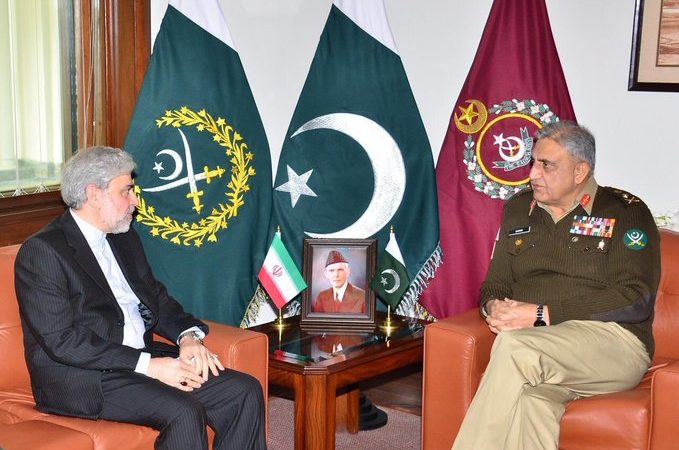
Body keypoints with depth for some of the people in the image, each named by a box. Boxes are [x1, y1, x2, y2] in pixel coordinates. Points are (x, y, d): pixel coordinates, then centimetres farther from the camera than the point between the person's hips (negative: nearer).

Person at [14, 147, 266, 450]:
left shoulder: (125, 239, 17)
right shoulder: (42, 251, -10)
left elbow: (157, 298, 22)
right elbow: (61, 341, -17)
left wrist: (188, 336, -1)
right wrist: (147, 365, -20)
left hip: (143, 358, 8)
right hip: (84, 379, -8)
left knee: (245, 391, -9)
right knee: (184, 411, -30)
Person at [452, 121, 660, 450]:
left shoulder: (626, 212, 3)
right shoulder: (518, 209, 19)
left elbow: (635, 299, -8)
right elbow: (495, 283, 23)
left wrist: (543, 314, -14)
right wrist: (493, 307, -4)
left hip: (611, 340, -3)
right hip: (535, 342, 3)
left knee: (514, 346, -34)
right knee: (530, 400, -35)